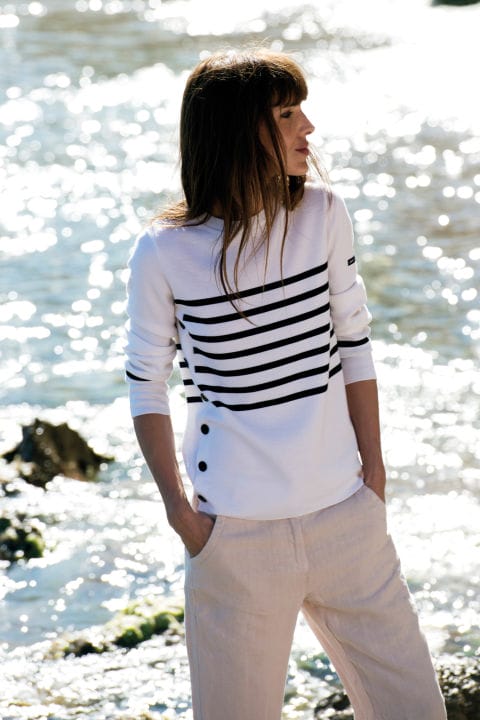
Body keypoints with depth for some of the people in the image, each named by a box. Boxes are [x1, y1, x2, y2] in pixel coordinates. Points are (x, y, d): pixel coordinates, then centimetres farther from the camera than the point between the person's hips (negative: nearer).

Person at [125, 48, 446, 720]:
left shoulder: (324, 214, -1)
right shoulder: (165, 252, -9)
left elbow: (353, 345, 7)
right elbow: (147, 386, 0)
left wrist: (373, 474, 5)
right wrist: (179, 510, -6)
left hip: (347, 516, 3)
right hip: (237, 532, -3)